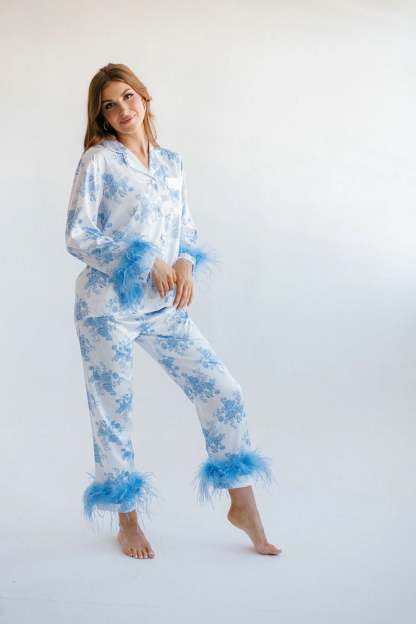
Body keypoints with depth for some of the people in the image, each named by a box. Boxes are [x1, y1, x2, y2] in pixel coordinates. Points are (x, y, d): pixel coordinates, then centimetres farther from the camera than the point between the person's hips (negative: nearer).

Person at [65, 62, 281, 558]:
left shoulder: (171, 162, 12)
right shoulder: (97, 160, -4)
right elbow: (77, 235, -10)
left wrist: (186, 264, -5)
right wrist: (146, 261, -16)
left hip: (164, 307, 5)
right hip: (108, 305, -4)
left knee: (223, 392, 0)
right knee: (113, 411, 4)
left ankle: (242, 505, 15)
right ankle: (127, 521, 25)